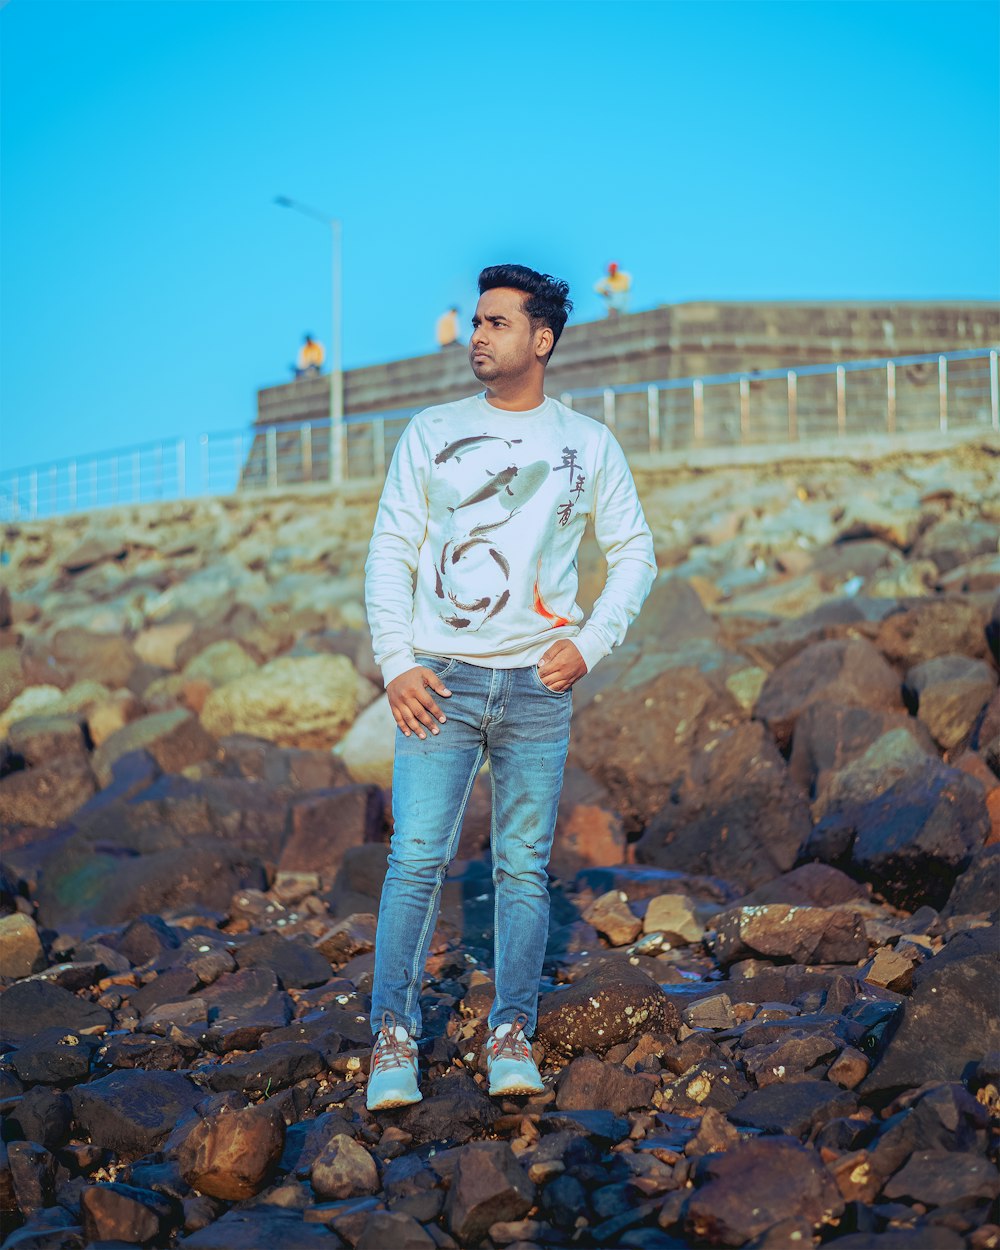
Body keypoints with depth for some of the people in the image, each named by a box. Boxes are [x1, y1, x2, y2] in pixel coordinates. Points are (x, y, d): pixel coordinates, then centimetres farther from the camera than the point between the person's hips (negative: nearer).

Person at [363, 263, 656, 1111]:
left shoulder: (588, 445, 9)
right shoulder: (432, 433, 8)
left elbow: (634, 555, 12)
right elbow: (391, 550, 6)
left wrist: (591, 644, -2)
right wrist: (396, 664, -4)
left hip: (537, 687, 1)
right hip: (440, 680, 0)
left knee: (525, 867, 3)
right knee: (417, 859, -7)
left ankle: (513, 1037, 12)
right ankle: (394, 1038, 0)